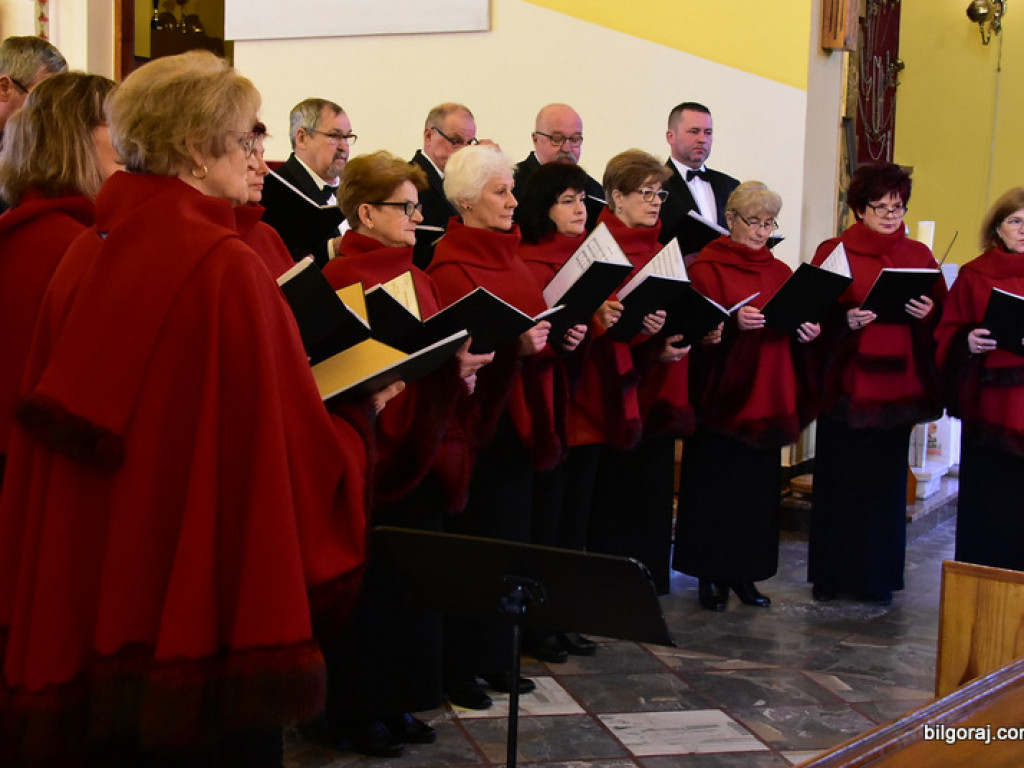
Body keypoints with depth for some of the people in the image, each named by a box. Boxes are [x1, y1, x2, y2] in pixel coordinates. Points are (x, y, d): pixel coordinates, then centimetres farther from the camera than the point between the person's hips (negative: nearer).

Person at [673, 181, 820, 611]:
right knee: (716, 488, -1)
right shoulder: (707, 268, -3)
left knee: (758, 487, 6)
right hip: (722, 395, -5)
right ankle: (711, 576, 9)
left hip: (767, 396, 5)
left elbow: (795, 328, 14)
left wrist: (806, 331, -8)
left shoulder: (780, 273, 14)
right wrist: (733, 323, -29)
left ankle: (744, 574, 16)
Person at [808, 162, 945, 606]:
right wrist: (845, 320, -22)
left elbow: (943, 316, 9)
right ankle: (831, 574, 12)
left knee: (886, 482, 7)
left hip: (897, 385, 3)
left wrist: (927, 313, -12)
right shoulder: (833, 252, 0)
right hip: (846, 383, -3)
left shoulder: (919, 256, 10)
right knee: (838, 481, 2)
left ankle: (877, 577, 17)